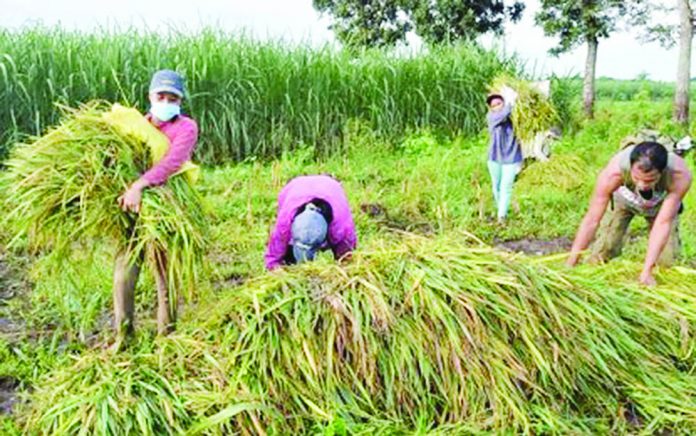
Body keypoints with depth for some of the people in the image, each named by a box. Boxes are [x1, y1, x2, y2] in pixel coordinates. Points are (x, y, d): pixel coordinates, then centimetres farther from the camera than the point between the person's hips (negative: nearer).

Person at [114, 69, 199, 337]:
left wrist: (139, 185, -34)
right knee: (125, 270, -1)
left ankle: (166, 336, 18)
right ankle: (123, 335, 9)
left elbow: (172, 161, -22)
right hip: (133, 208, 4)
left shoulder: (186, 128, -5)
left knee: (167, 274, 5)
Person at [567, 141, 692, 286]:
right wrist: (570, 264, -37)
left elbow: (663, 223, -39)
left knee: (667, 261, -9)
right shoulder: (613, 172, -42)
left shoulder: (680, 175, -41)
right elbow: (592, 221, -37)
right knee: (601, 256, -10)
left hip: (661, 203, 0)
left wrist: (646, 271, -44)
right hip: (624, 198, 0)